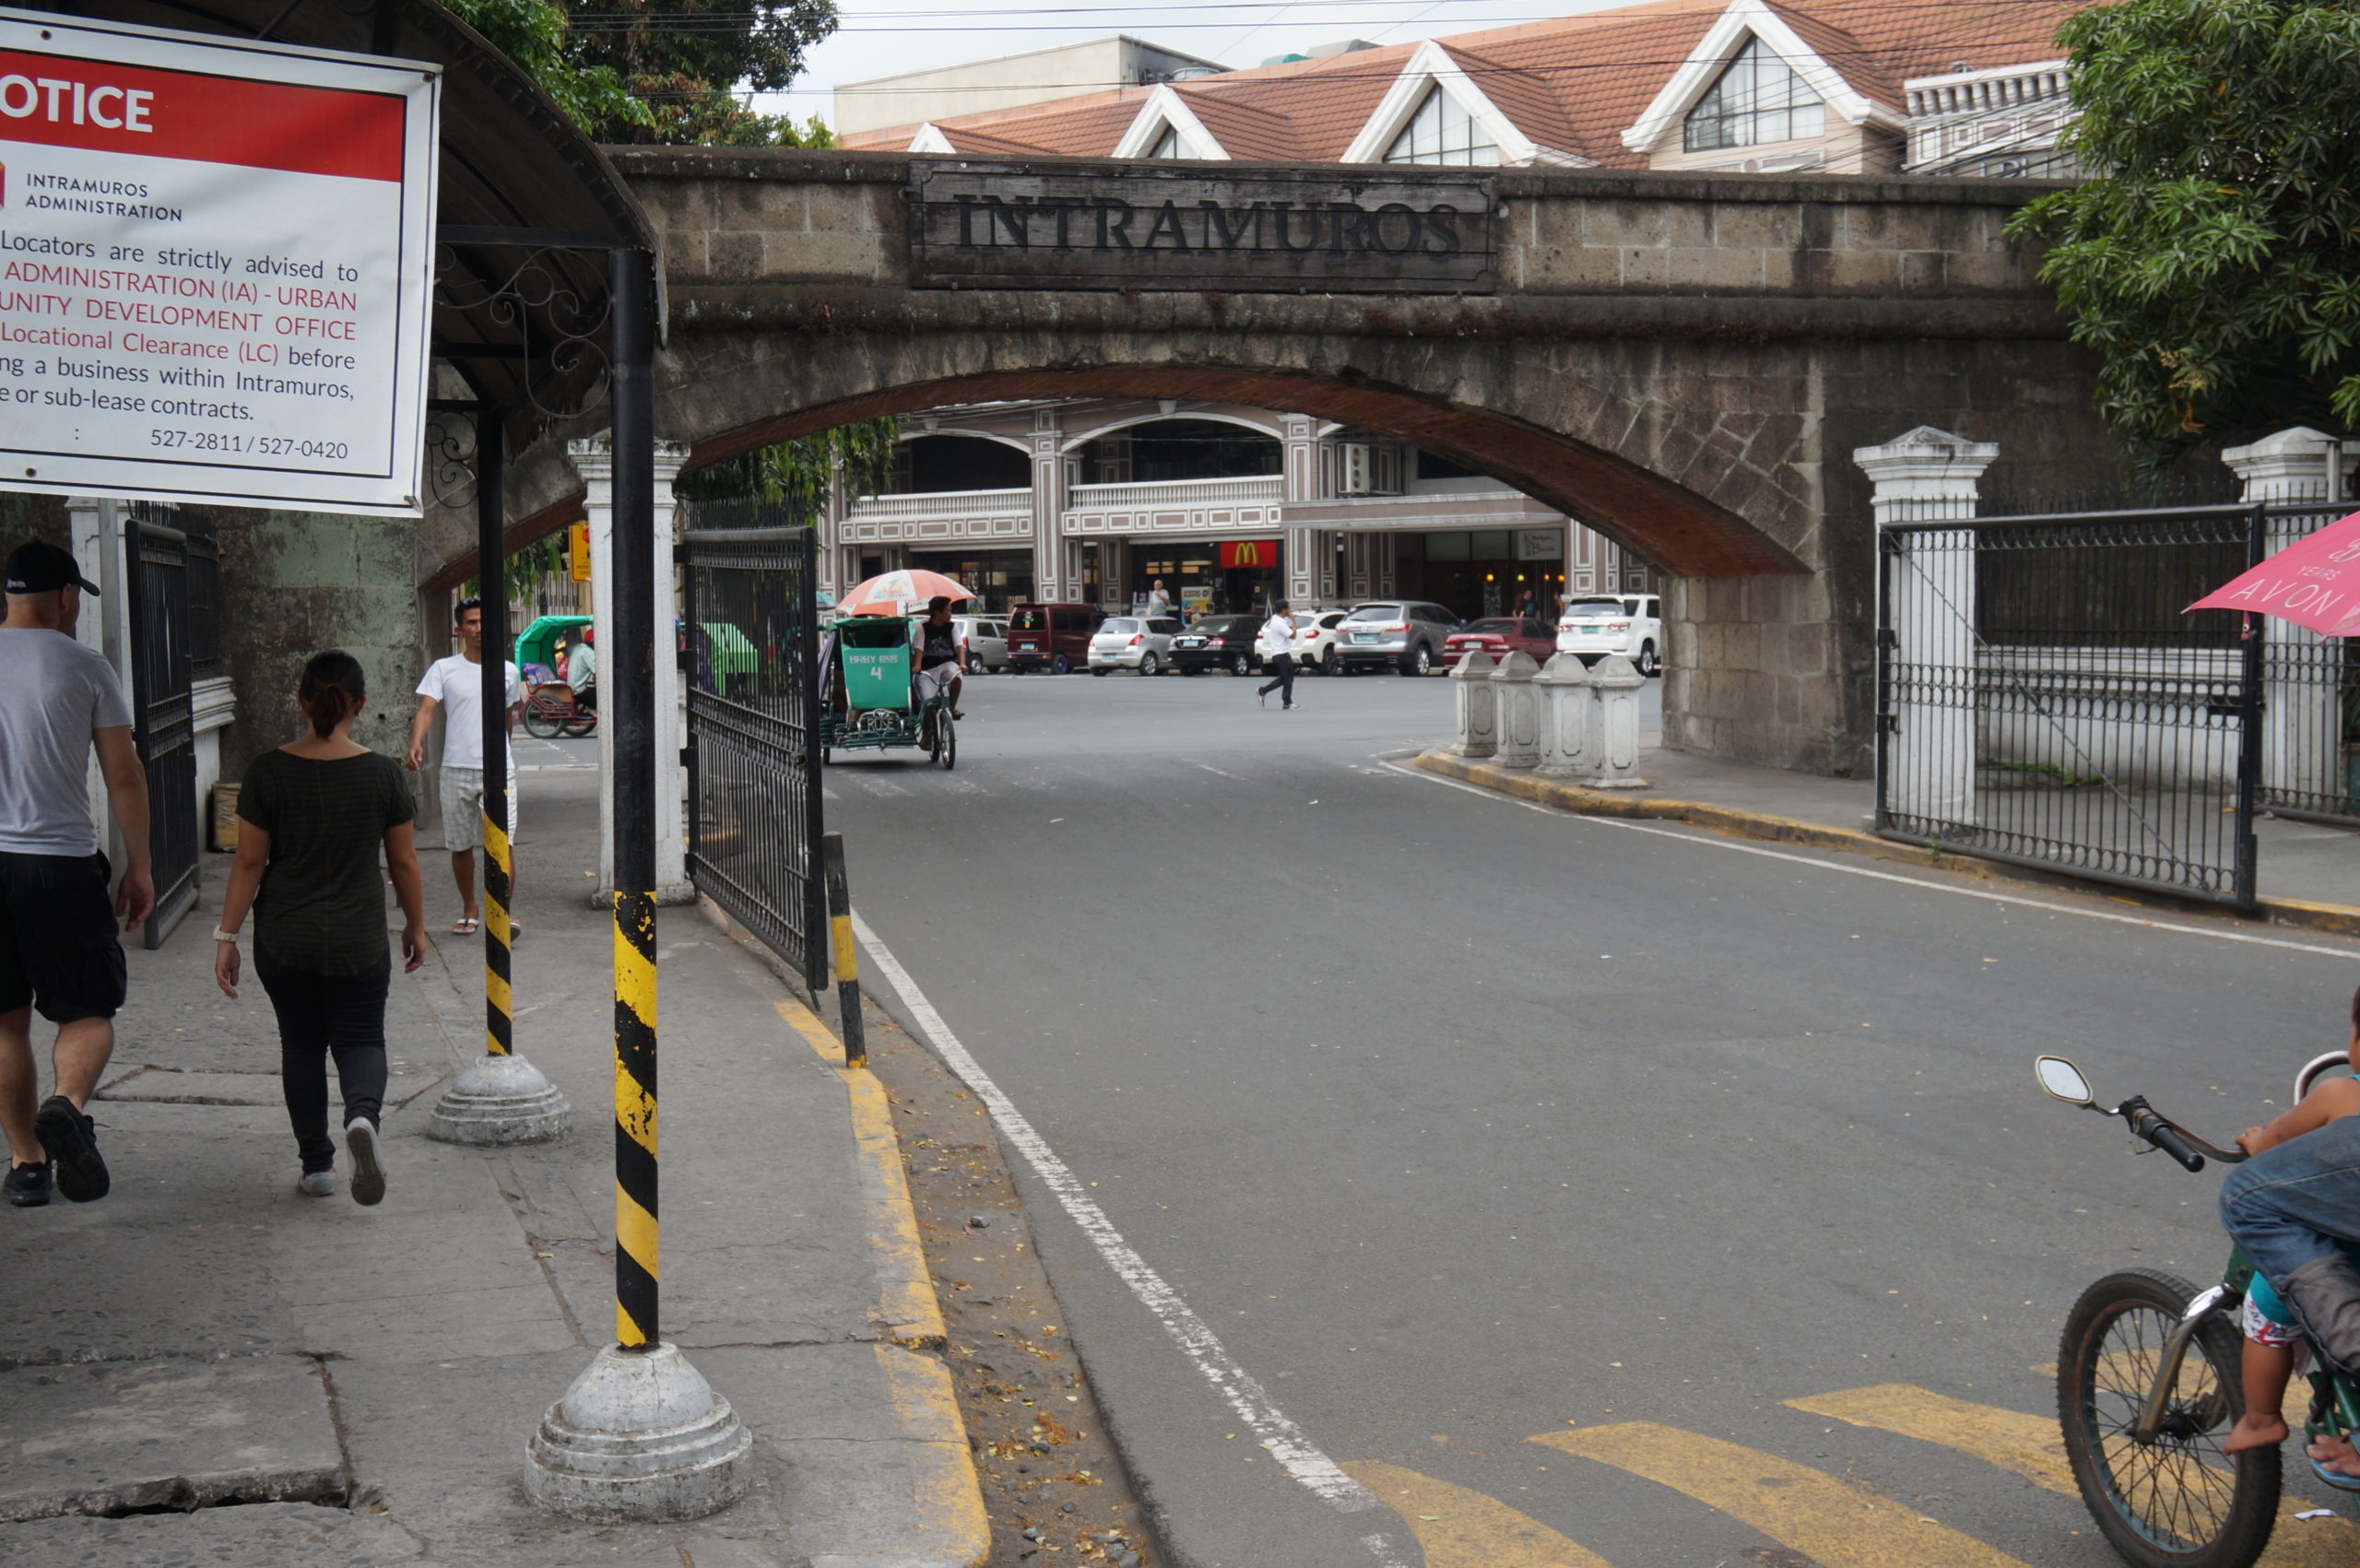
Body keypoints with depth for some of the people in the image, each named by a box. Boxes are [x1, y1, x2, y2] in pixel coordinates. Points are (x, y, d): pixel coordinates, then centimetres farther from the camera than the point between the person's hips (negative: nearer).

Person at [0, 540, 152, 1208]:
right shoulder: (85, 668, -3)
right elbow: (124, 776, -3)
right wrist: (139, 866, 5)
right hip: (61, 862, -3)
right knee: (88, 1009, 6)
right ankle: (66, 1105, -22)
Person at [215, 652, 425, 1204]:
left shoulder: (268, 772, -9)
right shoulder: (383, 774, -8)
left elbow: (249, 862, -6)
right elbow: (404, 862, -1)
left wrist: (226, 936, 2)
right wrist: (416, 926, 13)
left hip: (284, 940, 1)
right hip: (359, 941, -1)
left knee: (301, 1043, 16)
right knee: (360, 1038, 12)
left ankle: (316, 1164, 19)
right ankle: (362, 1113, -19)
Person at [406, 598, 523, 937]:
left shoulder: (508, 671, 9)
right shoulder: (444, 669, 3)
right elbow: (426, 709, -10)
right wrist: (416, 743, -26)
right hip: (456, 769, 0)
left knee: (503, 842, -13)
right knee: (460, 846, 9)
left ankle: (504, 912, -13)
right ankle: (470, 910, 24)